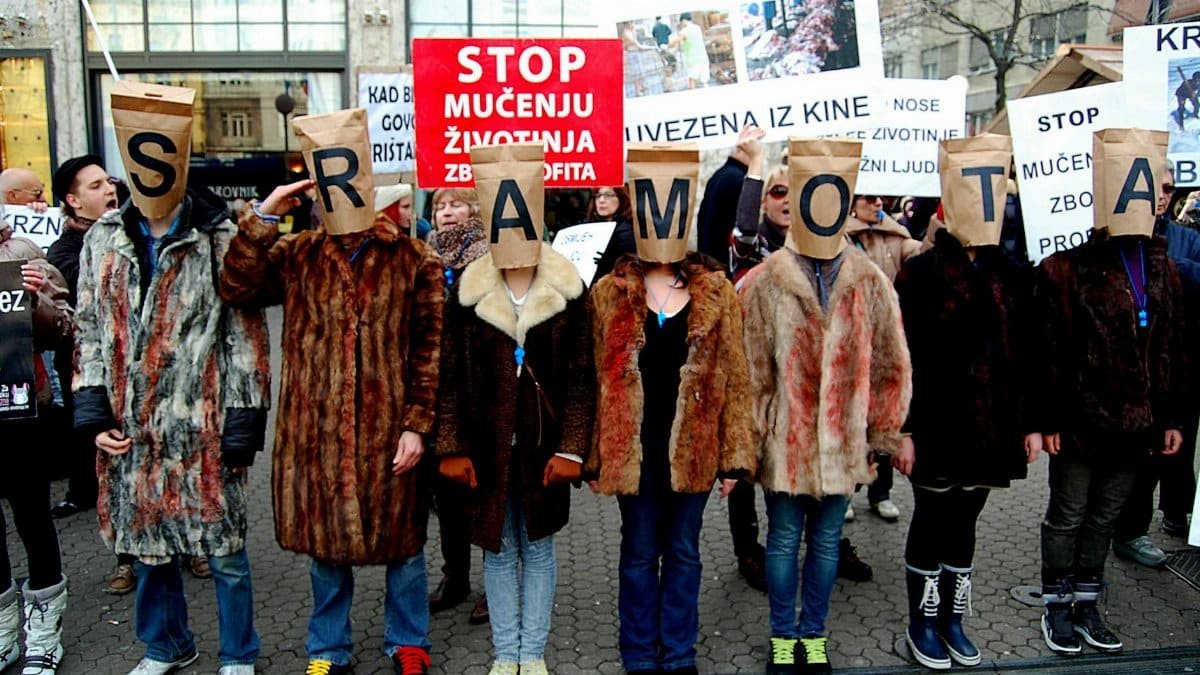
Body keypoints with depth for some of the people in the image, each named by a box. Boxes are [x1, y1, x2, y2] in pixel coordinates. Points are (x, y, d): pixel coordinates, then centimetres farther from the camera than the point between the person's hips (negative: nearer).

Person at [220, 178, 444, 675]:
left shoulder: (414, 260, -1)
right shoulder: (296, 255, 6)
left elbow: (428, 348, -3)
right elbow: (236, 289, -7)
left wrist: (417, 424, -8)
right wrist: (263, 217, -12)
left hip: (389, 430, -1)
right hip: (316, 430, 2)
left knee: (402, 540, 11)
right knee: (326, 540, 14)